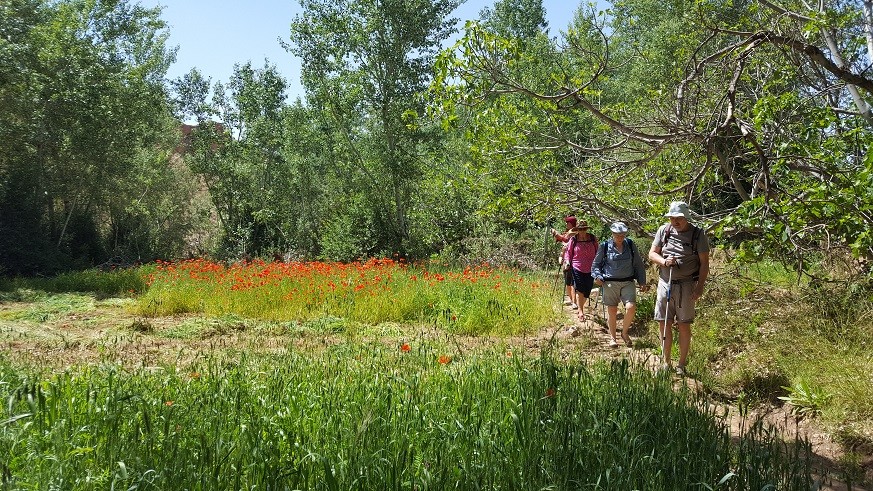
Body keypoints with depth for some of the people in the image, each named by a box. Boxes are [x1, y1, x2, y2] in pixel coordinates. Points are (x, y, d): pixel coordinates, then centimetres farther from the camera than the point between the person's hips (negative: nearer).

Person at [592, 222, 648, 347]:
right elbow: (596, 264, 10)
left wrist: (642, 282, 13)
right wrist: (597, 276, -6)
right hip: (610, 283, -1)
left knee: (631, 307, -15)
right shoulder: (605, 246, 1)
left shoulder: (630, 245, 8)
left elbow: (638, 265, 15)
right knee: (612, 310, 3)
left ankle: (625, 332, 10)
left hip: (628, 282, 1)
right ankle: (612, 337, 20)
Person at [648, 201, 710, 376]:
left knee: (683, 325, 3)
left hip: (686, 285, -3)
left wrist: (700, 287, -12)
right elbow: (652, 254, 8)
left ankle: (682, 365, 15)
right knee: (664, 324, 6)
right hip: (665, 283, 3)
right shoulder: (664, 230, 3)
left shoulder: (697, 234, -5)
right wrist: (663, 261, -13)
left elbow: (704, 263, -5)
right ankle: (666, 363, 19)